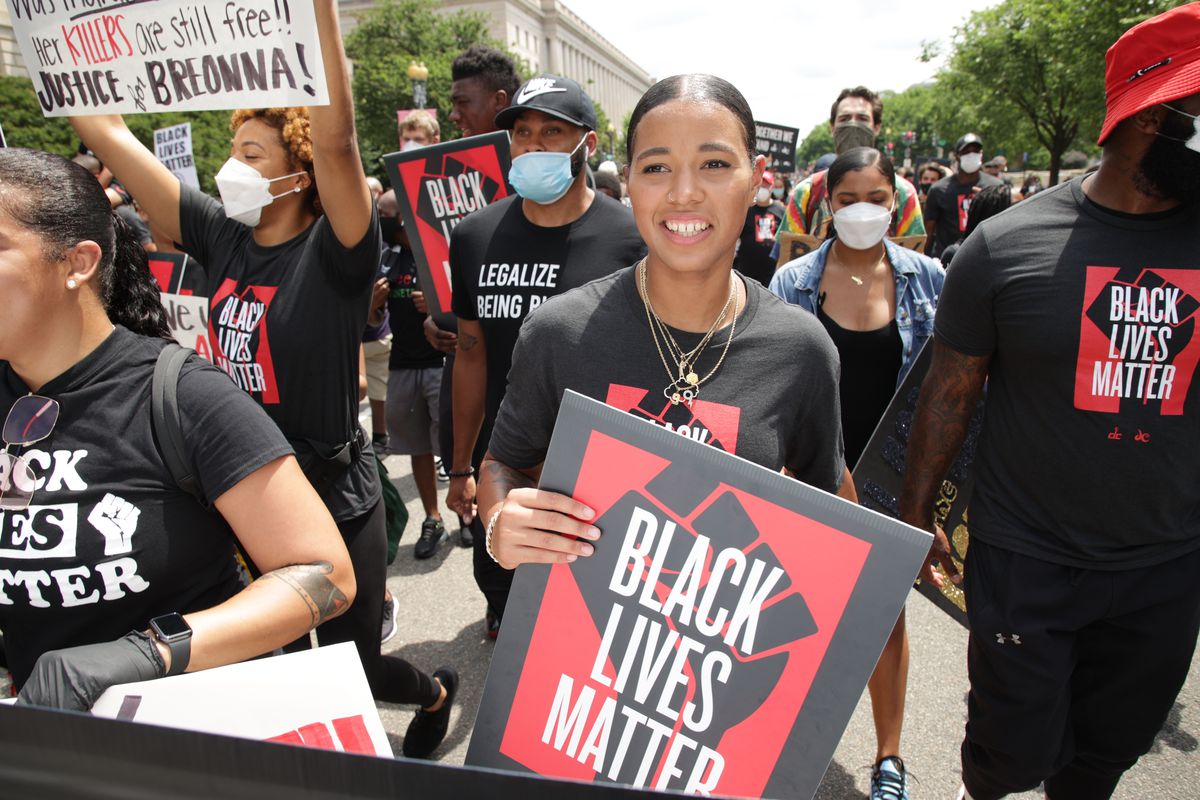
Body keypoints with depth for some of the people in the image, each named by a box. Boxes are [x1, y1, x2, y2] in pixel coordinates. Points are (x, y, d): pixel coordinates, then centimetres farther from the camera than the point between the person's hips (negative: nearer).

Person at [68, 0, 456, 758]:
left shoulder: (334, 253, -16)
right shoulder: (222, 237, 0)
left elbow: (335, 137, -33)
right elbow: (106, 131, 2)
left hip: (334, 498, -6)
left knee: (350, 670, 11)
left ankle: (437, 693, 44)